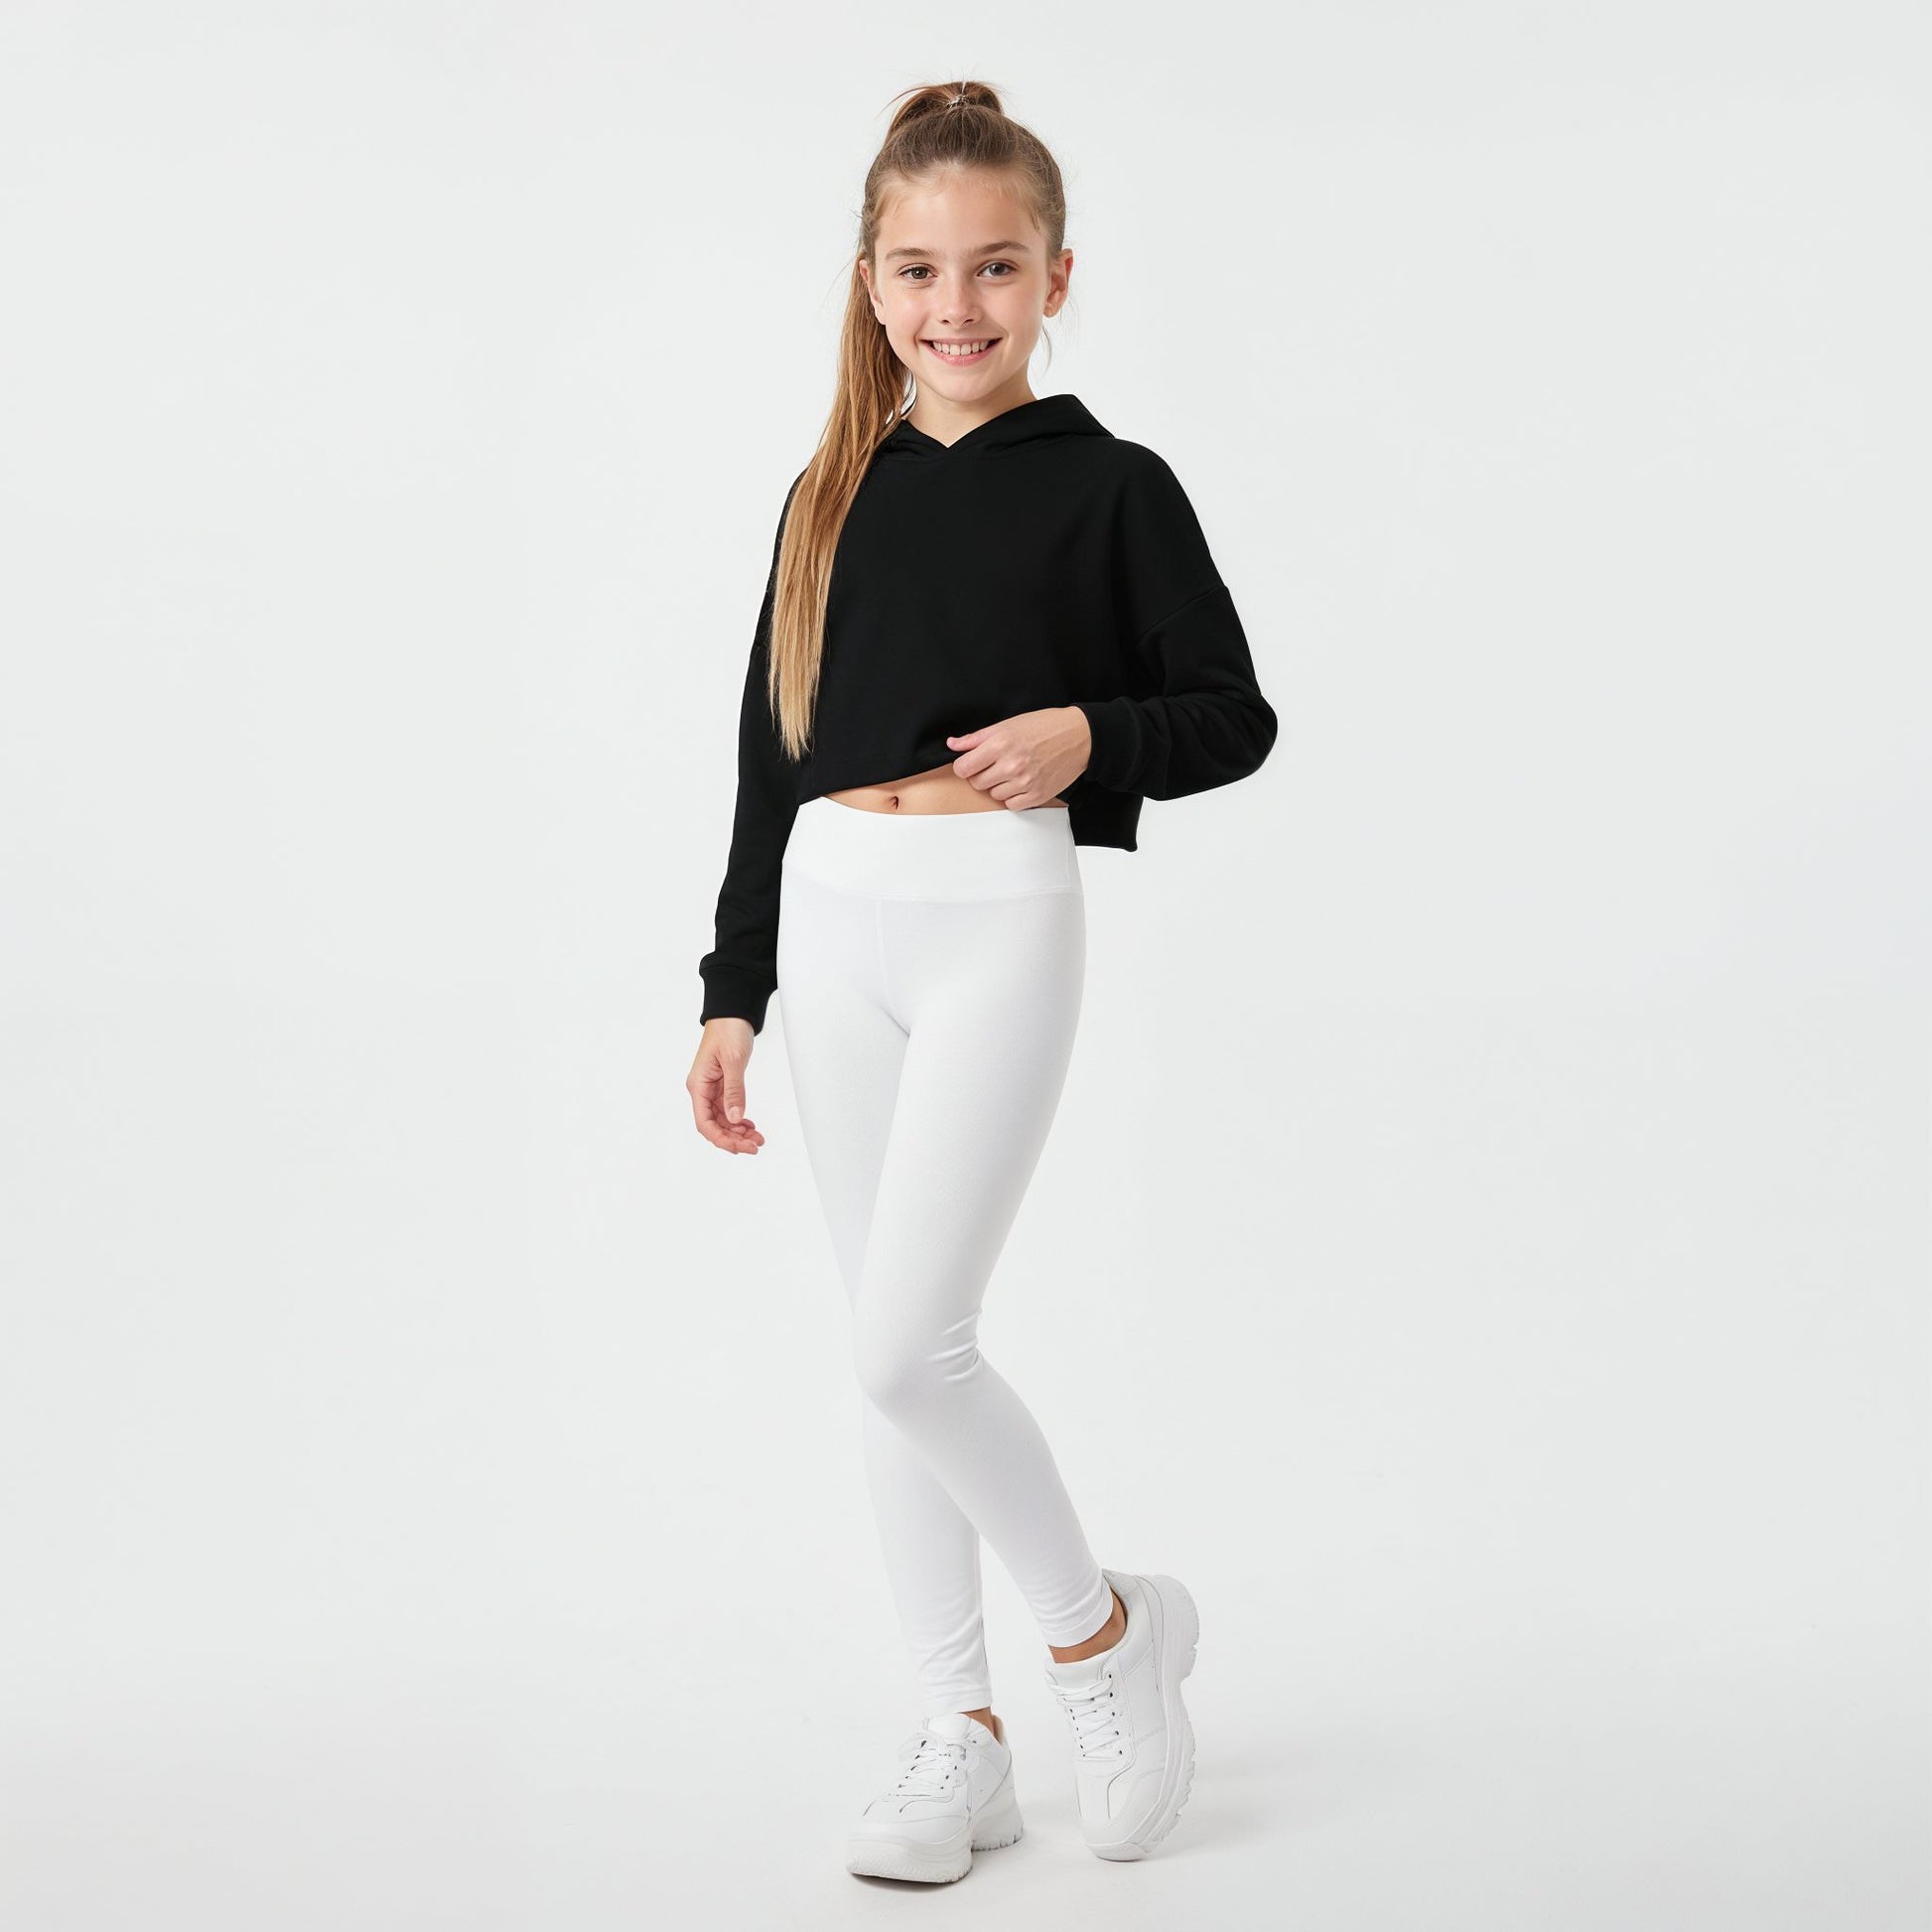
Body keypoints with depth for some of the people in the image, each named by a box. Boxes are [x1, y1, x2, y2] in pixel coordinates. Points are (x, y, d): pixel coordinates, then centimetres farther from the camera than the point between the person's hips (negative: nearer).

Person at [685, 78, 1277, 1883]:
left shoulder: (1108, 486, 0)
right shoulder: (833, 496, 13)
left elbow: (1233, 715, 4)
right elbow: (770, 759, 15)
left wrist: (1090, 735, -16)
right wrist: (732, 993, 12)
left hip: (998, 918, -5)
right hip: (830, 921, 5)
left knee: (909, 1339, -14)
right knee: (888, 1346, 8)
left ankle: (1104, 1625, 12)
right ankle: (960, 1733, 20)